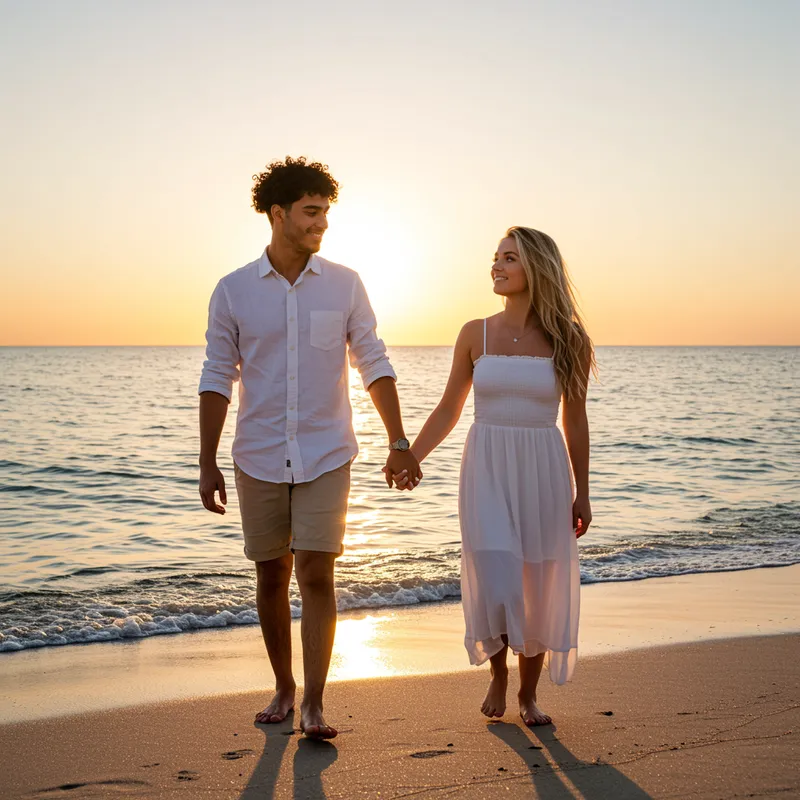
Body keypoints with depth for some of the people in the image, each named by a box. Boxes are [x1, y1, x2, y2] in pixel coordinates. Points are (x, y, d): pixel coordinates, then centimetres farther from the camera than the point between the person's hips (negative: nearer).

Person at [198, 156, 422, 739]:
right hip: (259, 459, 1)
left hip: (326, 457, -1)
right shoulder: (234, 291, -1)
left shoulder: (344, 285, 0)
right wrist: (207, 465, -1)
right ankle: (284, 688, 27)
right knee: (271, 577, 10)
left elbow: (374, 366, 4)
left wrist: (399, 443, -1)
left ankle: (314, 704, 0)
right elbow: (217, 380, 2)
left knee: (316, 576, -8)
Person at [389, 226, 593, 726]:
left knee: (538, 590, 6)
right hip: (487, 471, 0)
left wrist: (582, 493, 5)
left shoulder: (567, 341, -1)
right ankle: (498, 674, 19)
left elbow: (575, 420, 4)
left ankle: (529, 694, 25)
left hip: (544, 473, 0)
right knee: (495, 586, -9)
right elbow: (449, 409, 9)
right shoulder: (476, 334, 3)